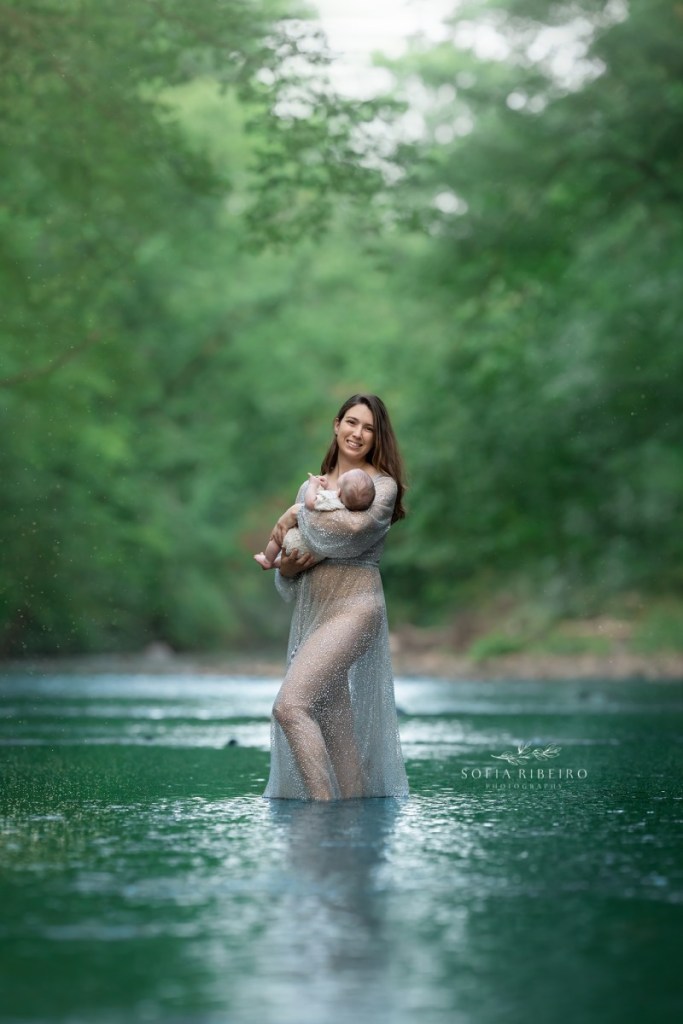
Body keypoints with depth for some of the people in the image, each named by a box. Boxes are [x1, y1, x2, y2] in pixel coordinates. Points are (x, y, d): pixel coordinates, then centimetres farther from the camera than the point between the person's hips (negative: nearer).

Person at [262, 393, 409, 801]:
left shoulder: (382, 485, 0)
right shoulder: (311, 487, 17)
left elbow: (354, 527, -21)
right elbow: (286, 556, 18)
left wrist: (299, 513, -6)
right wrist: (287, 566, -6)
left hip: (353, 609, -6)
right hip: (311, 611, 7)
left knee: (291, 706, -22)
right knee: (332, 721, 4)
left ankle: (322, 801, -21)